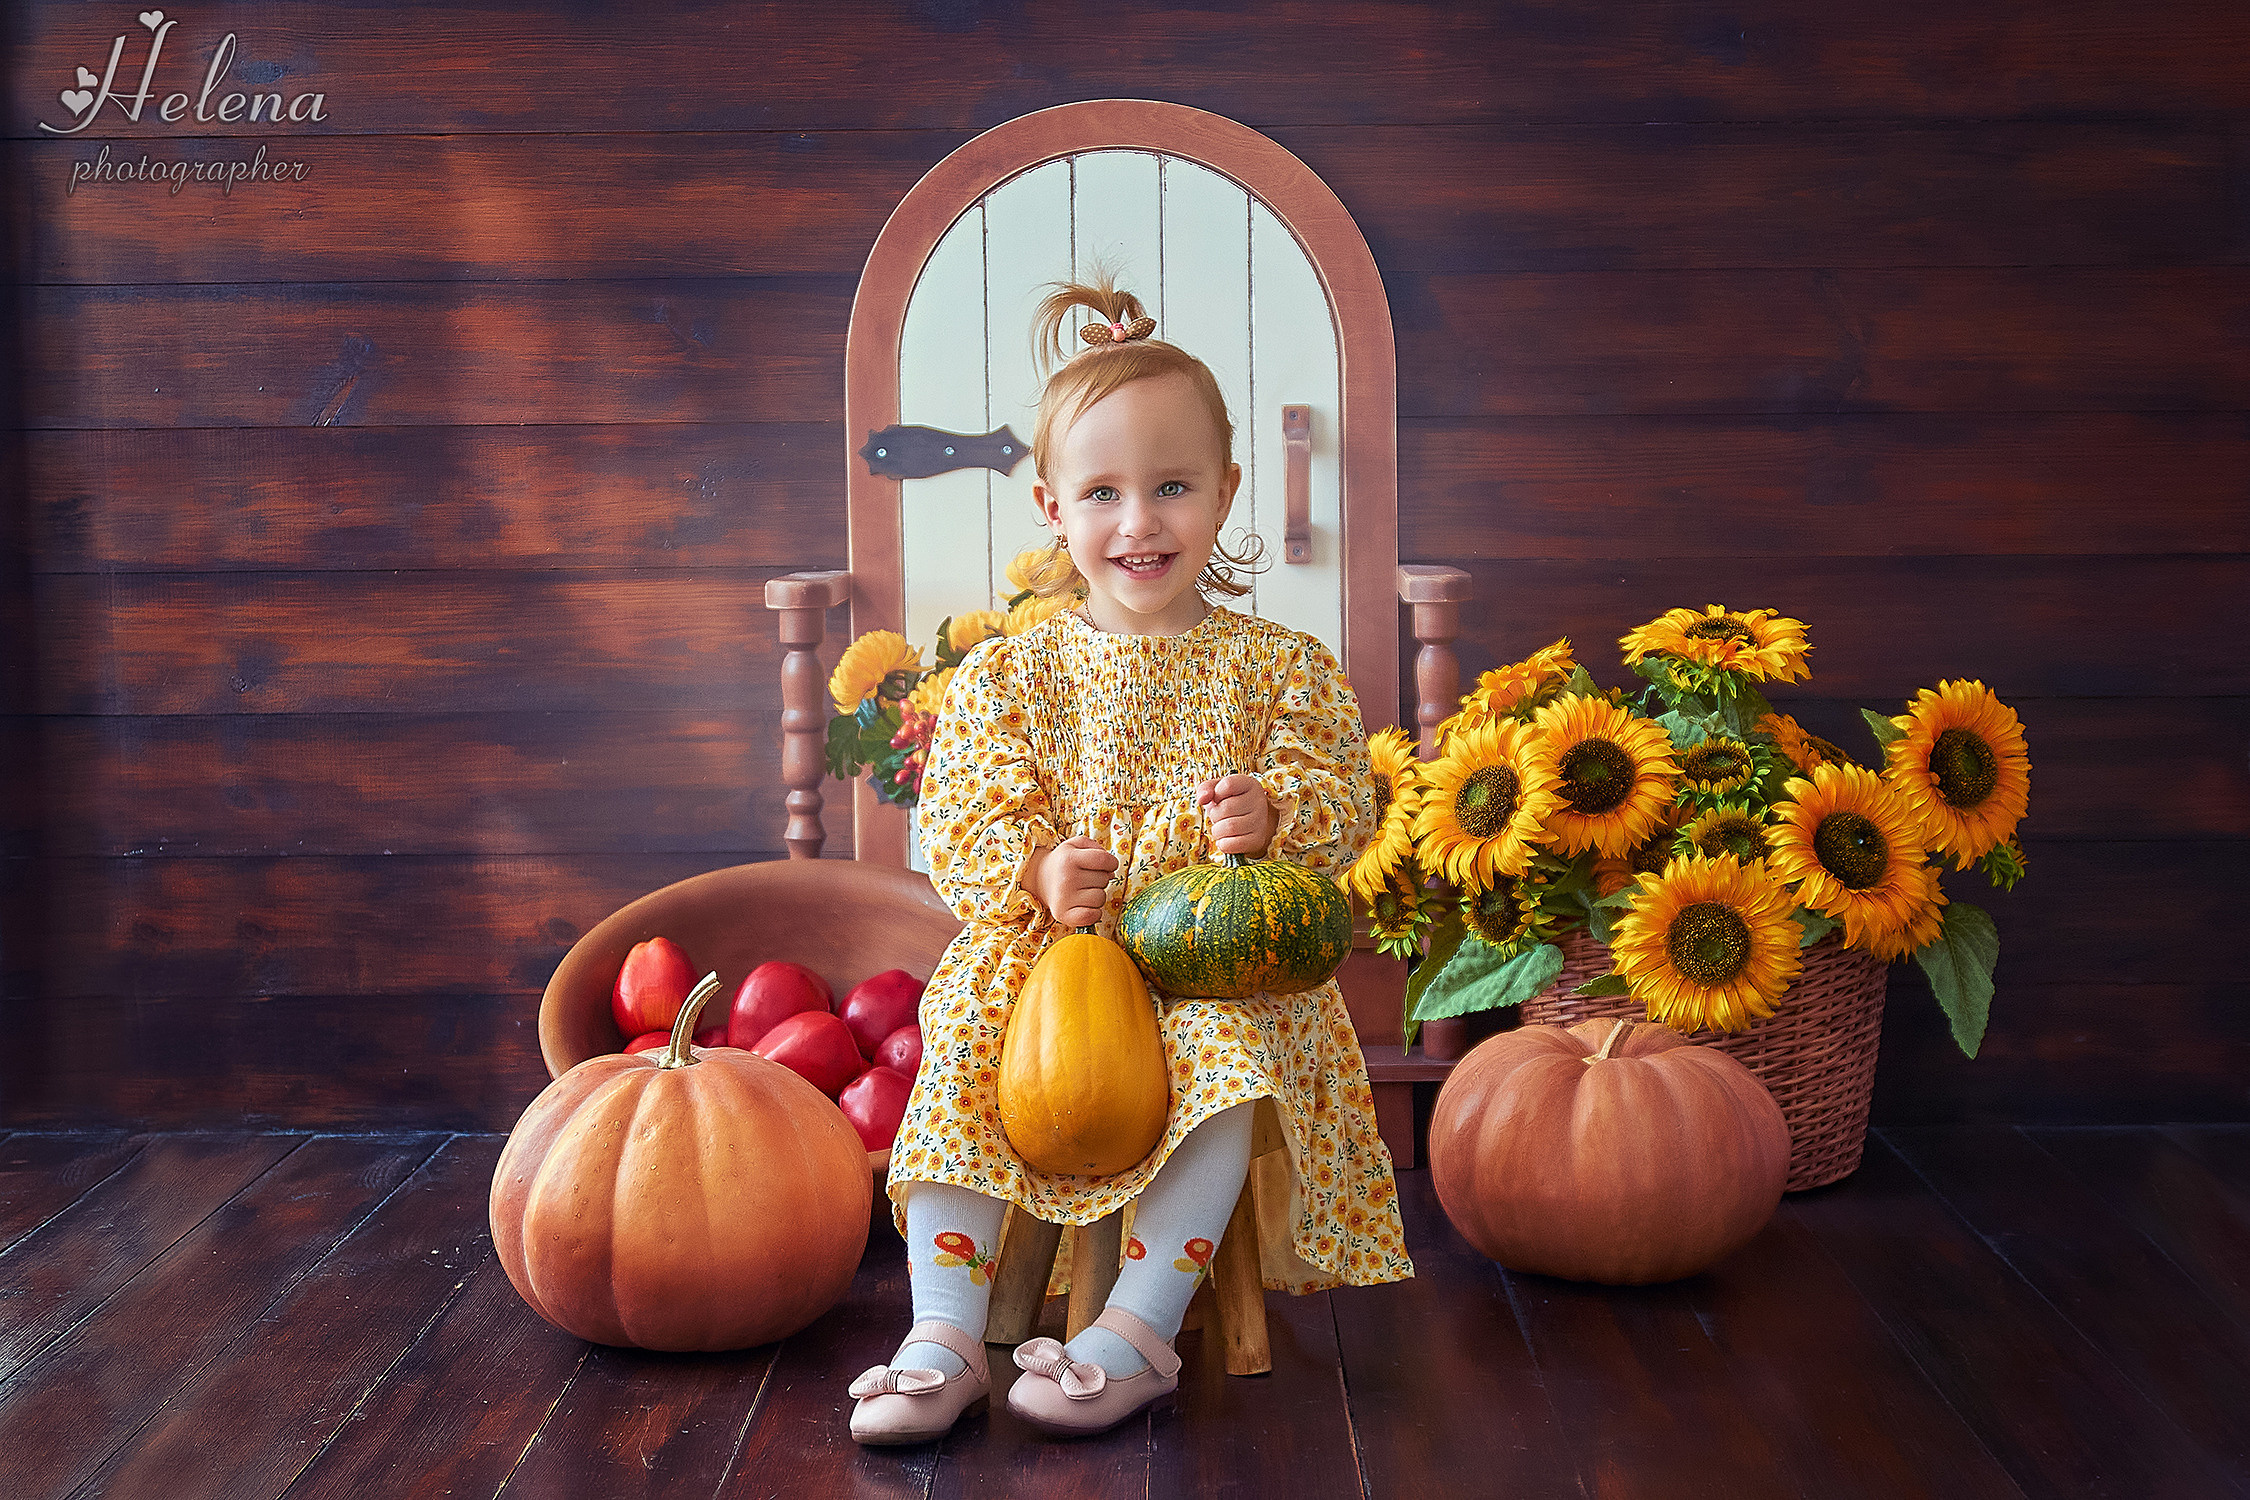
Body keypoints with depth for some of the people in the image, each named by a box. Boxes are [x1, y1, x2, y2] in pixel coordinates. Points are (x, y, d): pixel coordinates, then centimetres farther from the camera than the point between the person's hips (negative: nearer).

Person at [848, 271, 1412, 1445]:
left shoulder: (1278, 666, 6)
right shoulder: (1007, 672, 7)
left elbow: (1341, 800, 2)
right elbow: (956, 821, 2)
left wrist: (1274, 813, -22)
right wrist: (1032, 876, -18)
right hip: (1043, 950, 1)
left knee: (1232, 1049, -32)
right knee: (958, 1041, -25)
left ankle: (1143, 1328, -25)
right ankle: (945, 1335, -21)